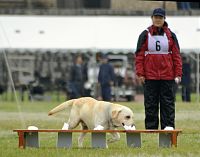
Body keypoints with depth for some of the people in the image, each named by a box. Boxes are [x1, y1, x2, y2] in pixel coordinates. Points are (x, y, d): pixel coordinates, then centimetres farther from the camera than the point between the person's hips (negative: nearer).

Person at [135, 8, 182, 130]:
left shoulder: (171, 35, 7)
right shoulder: (145, 35, 5)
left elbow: (177, 56, 7)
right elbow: (139, 56, 4)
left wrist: (178, 74, 0)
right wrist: (140, 73, -4)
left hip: (167, 76, 0)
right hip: (150, 76, 0)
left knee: (168, 102, 1)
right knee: (151, 103, 2)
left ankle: (168, 125, 4)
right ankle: (151, 127, 5)